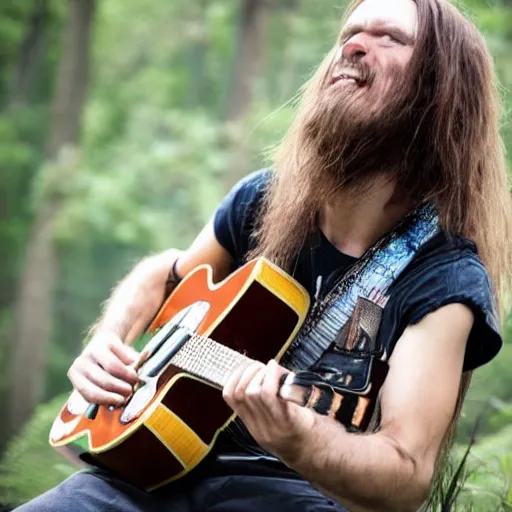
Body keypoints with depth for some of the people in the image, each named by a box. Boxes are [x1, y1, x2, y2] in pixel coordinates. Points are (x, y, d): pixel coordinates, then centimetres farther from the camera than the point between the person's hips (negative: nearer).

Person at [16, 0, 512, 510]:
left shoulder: (444, 278, -14)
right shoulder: (266, 199, 1)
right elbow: (162, 275, 22)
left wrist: (297, 439, -43)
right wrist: (107, 341, 2)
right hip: (173, 464, 4)